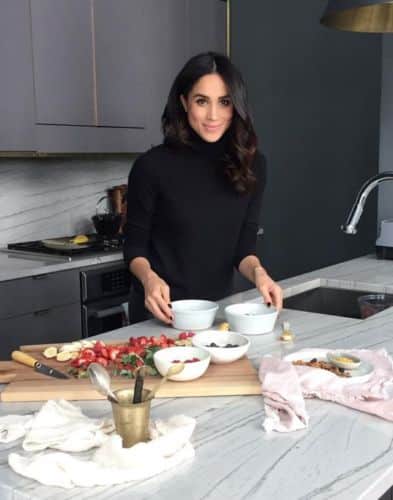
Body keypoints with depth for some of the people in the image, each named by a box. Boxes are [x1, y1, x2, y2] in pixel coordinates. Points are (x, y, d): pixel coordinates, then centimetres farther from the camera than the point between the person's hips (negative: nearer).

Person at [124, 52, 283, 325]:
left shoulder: (252, 164, -6)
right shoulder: (152, 165, -15)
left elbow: (244, 245, -2)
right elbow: (135, 244, -7)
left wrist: (258, 272, -22)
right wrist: (149, 278, -26)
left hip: (219, 306, 3)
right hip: (162, 309, -3)